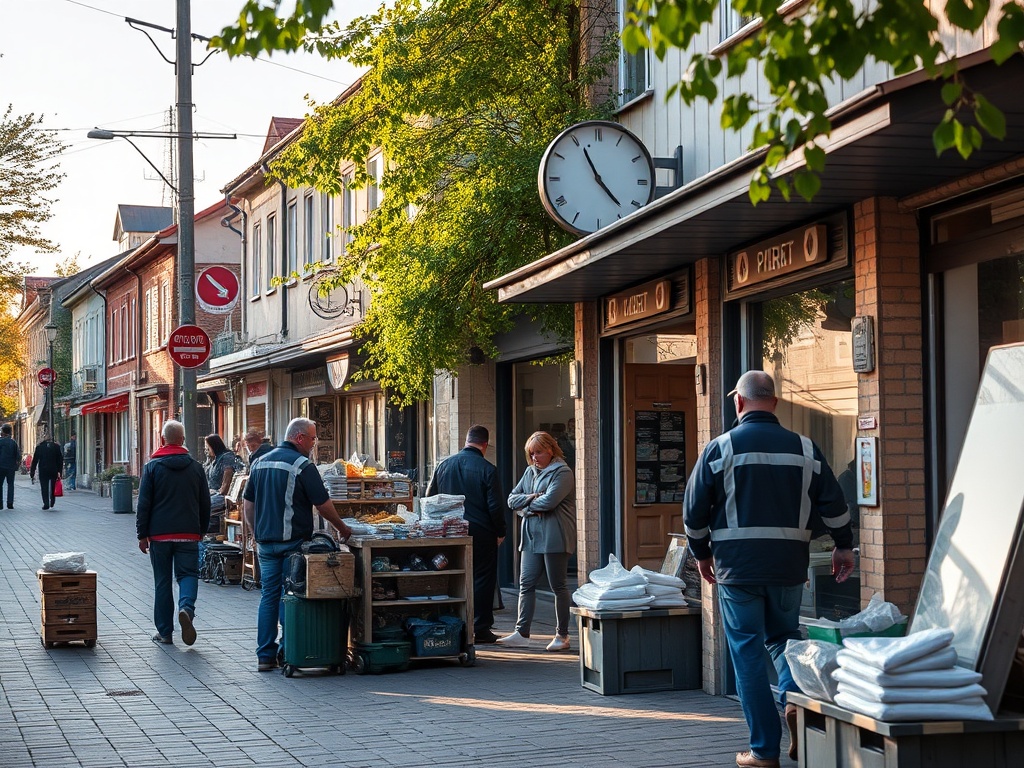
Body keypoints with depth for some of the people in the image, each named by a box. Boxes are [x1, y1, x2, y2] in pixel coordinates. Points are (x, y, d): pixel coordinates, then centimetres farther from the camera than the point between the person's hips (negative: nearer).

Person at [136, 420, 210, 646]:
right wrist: (202, 530, 20)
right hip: (189, 534, 1)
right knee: (188, 574, 5)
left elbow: (143, 504, -4)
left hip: (159, 534, -1)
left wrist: (142, 534, 2)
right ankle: (186, 608, -25)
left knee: (162, 581, 7)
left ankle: (165, 631, 10)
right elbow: (205, 503, 10)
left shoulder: (152, 466, -3)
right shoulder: (195, 467, 5)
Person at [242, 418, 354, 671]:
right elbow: (323, 504, -8)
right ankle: (287, 652, 3)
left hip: (265, 543, 6)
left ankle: (265, 655, 8)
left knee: (269, 596, 9)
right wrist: (342, 528, 6)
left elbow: (247, 505, 16)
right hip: (292, 543, -6)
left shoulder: (260, 462, 11)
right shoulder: (302, 465, -10)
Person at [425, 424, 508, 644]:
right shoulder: (487, 469, -10)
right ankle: (480, 628, 3)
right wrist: (500, 533, 2)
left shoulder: (444, 465, 4)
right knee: (482, 579, 3)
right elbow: (495, 506, -11)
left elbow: (430, 498, 10)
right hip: (481, 533, -4)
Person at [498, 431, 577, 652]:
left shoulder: (562, 473, -7)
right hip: (531, 536, 7)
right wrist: (530, 499, -8)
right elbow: (512, 499, 12)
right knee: (526, 584, 2)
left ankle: (562, 635, 8)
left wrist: (525, 505, -5)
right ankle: (522, 633, 4)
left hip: (554, 537, -7)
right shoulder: (530, 472, 16)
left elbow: (549, 501, -20)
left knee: (558, 586, 0)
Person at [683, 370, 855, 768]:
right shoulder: (804, 448, 2)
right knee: (783, 636, 22)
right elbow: (833, 502, 4)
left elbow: (694, 509, 0)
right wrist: (843, 546, 18)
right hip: (789, 567, 3)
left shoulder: (720, 448, -4)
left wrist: (702, 553, 15)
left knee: (748, 653, 5)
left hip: (738, 567, -2)